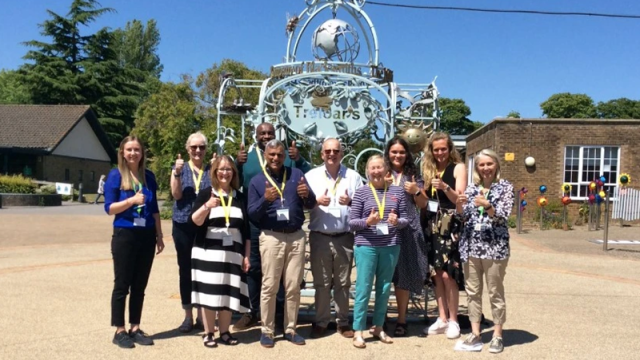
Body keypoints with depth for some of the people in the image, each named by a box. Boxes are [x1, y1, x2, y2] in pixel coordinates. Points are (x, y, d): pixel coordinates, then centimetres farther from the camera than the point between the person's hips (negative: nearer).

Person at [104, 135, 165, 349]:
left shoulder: (149, 176, 8)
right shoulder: (115, 175, -4)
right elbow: (109, 208, -8)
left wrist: (159, 236, 9)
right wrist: (132, 200, -23)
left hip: (147, 236, 4)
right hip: (125, 235, -4)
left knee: (139, 285, 9)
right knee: (122, 285, 2)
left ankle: (135, 328, 18)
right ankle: (119, 331, 12)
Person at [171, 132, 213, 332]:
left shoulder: (211, 169, 5)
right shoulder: (180, 168, 4)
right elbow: (176, 194, -7)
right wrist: (177, 172, -19)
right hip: (183, 225, 0)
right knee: (185, 269, 6)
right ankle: (188, 316, 17)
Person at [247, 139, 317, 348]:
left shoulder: (296, 174, 7)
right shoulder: (257, 181, 4)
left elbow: (311, 205, 4)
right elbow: (252, 214, -3)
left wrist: (307, 195, -19)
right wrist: (265, 200, -21)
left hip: (297, 236, 2)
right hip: (271, 237, -2)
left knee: (293, 286, 8)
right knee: (269, 286, 2)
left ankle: (291, 329, 20)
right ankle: (267, 331, 14)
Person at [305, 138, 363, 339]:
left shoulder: (353, 177, 5)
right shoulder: (311, 176, 5)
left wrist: (351, 202, -16)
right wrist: (317, 201, -16)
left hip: (345, 237, 0)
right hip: (319, 237, 0)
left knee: (343, 282, 9)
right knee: (321, 282, 7)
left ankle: (343, 322, 21)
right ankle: (321, 322, 19)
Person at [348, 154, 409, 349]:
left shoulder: (397, 191, 5)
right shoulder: (361, 192, -1)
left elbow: (405, 219, 9)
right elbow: (351, 222, -2)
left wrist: (397, 221, -12)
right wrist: (367, 221, -19)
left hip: (391, 247, 3)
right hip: (366, 246, -3)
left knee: (384, 289, 12)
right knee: (363, 289, 1)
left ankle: (378, 327, 27)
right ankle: (358, 331, 11)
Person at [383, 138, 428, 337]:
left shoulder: (414, 175, 12)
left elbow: (423, 204, 13)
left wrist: (416, 191, -5)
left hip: (408, 230, 1)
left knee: (404, 274, 2)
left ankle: (402, 320, 15)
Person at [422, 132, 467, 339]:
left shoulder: (458, 167, -3)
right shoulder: (428, 168, 12)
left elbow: (460, 199, -11)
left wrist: (445, 187, -26)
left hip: (450, 225, -5)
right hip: (432, 224, 5)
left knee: (447, 274, -5)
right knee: (437, 273, 8)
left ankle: (453, 320, 8)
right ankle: (442, 318, 17)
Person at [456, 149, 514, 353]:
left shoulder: (505, 187, -1)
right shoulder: (472, 187, 10)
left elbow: (503, 217, -10)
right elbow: (464, 216, 9)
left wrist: (486, 206, -27)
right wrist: (459, 204, -12)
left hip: (494, 246, -4)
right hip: (471, 246, 4)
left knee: (495, 293, 5)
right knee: (472, 291, 8)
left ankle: (497, 335, 17)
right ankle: (475, 334, 18)